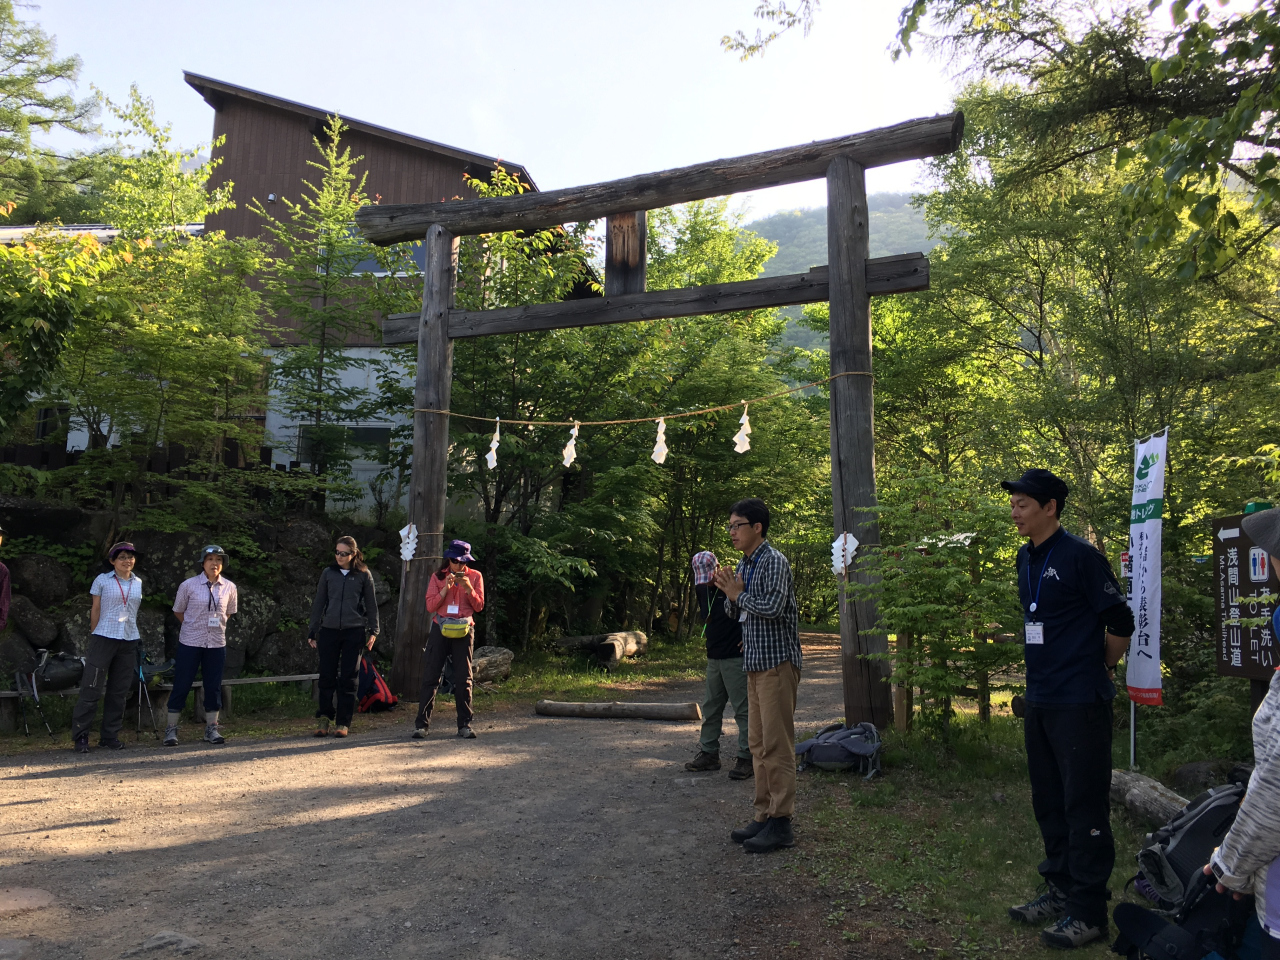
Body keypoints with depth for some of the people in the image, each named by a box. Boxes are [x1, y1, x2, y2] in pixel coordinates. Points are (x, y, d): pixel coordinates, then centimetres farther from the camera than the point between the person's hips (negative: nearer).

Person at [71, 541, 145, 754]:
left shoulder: (139, 583, 10)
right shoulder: (102, 580, 0)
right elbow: (95, 611, 3)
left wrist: (131, 632, 13)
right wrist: (94, 637, 3)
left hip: (129, 641, 4)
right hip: (104, 638, -4)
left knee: (119, 692, 8)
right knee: (92, 688, -4)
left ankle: (110, 736, 16)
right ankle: (80, 736, 5)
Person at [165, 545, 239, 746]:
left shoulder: (229, 588, 0)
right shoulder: (188, 585, -6)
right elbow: (178, 611, 7)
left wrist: (217, 624, 10)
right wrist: (194, 625, 7)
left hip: (216, 644, 2)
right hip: (190, 643, -2)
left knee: (214, 686, 7)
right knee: (181, 685, 1)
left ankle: (212, 729, 18)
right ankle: (171, 729, 12)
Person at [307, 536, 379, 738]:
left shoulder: (364, 575, 4)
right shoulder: (328, 573, 8)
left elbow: (371, 605, 8)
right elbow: (318, 604, 12)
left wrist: (374, 631, 1)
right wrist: (312, 632, 10)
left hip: (354, 632, -2)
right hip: (329, 631, 2)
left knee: (349, 678, 1)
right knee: (327, 676, 3)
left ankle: (343, 722, 8)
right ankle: (324, 718, 14)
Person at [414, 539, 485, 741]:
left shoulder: (475, 576, 6)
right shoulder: (438, 577, 7)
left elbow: (479, 606, 3)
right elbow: (430, 606, 0)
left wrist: (468, 588, -12)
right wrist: (446, 588, -12)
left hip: (463, 630, 0)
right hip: (440, 628, 0)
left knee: (463, 679, 1)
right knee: (430, 677, -1)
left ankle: (464, 724, 6)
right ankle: (421, 724, 4)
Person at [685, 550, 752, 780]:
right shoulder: (702, 589, 8)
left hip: (736, 657, -8)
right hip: (713, 657, 8)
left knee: (743, 708, -3)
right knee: (710, 707, 13)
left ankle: (745, 758, 2)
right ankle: (708, 754, 23)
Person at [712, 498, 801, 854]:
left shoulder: (774, 561, -11)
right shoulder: (744, 565, 16)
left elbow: (773, 608, -24)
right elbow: (736, 614, 20)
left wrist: (739, 593, -11)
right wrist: (728, 592, 1)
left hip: (777, 661, -9)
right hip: (755, 663, 9)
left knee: (776, 744, -7)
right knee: (758, 743, 11)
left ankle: (781, 822, -1)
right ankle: (764, 815, 18)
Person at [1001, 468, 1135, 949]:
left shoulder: (1080, 555, -13)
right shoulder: (1026, 558, 10)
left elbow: (1120, 623, -9)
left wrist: (1098, 672, 3)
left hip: (1079, 704, -8)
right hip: (1040, 701, 8)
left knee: (1084, 807, 0)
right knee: (1049, 802, 16)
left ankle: (1088, 911, 11)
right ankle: (1061, 890, 29)